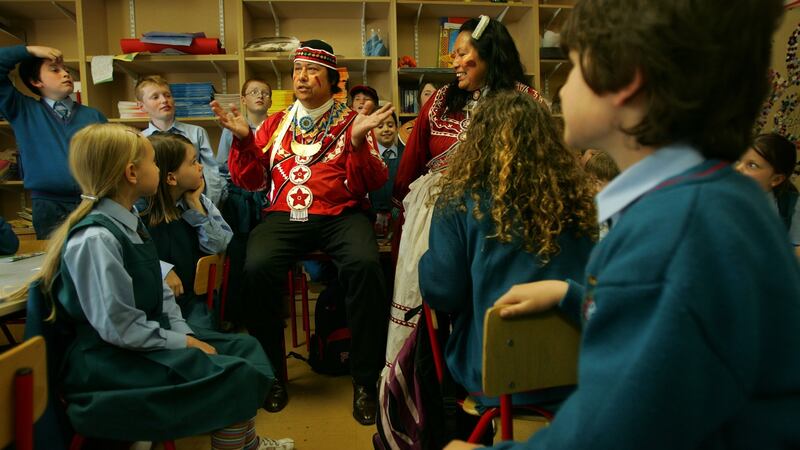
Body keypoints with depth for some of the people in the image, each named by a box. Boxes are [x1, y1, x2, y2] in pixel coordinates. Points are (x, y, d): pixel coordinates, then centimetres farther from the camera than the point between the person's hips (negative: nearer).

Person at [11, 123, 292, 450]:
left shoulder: (128, 220, 4)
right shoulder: (95, 240, -24)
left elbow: (161, 291, 9)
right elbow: (121, 328, -23)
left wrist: (185, 333, -2)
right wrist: (184, 343, -15)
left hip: (149, 336, 9)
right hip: (113, 361, -9)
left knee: (245, 348, 9)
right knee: (236, 377, -18)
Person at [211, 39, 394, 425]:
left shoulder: (351, 122, 11)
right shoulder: (275, 124, 20)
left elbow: (372, 184, 1)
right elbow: (251, 181, 14)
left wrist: (358, 141, -15)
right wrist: (243, 139, -1)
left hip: (340, 215, -2)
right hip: (284, 216, 2)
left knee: (365, 265, -32)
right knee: (257, 268, -28)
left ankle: (365, 381, -17)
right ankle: (271, 374, -7)